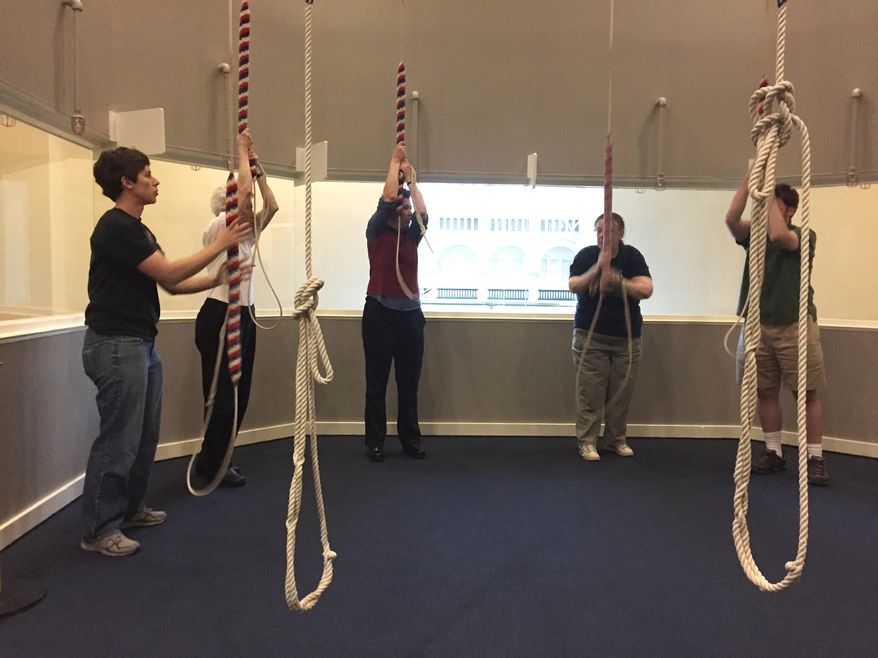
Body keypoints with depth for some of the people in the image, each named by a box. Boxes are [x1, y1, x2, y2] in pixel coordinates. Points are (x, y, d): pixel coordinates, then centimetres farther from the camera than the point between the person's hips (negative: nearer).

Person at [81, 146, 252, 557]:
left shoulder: (137, 229, 17)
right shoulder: (115, 227, -15)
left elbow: (172, 284, 16)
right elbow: (170, 274, -19)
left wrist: (221, 278, 9)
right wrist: (219, 244, -11)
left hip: (141, 343, 10)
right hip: (117, 345, -10)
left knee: (145, 435, 15)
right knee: (119, 439, -4)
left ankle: (129, 508, 29)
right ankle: (99, 529, 8)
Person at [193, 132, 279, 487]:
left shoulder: (246, 234, 15)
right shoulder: (216, 228, -9)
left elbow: (271, 205, 7)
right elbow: (244, 191, -20)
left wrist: (257, 164, 8)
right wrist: (242, 151, -8)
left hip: (244, 316, 9)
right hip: (219, 317, -9)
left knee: (239, 393, 12)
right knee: (222, 394, -4)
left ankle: (213, 460, 24)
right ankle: (213, 465, 9)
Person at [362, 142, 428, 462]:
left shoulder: (412, 236, 13)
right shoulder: (376, 232, 2)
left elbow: (423, 211, -1)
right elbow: (387, 199, -8)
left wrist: (410, 177, 5)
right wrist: (394, 162, 0)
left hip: (411, 314, 4)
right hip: (380, 312, -4)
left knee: (409, 384, 8)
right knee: (376, 382, 3)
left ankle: (410, 441, 17)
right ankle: (375, 442, 11)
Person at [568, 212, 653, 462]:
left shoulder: (632, 256, -3)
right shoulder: (586, 255, -3)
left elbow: (646, 289, -16)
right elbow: (573, 286, -16)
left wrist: (615, 279, -28)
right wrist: (599, 266, -27)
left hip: (626, 336, 1)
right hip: (590, 335, -1)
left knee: (621, 392, 6)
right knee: (590, 392, -3)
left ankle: (617, 439, 21)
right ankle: (587, 442, 5)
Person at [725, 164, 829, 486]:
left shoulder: (803, 236, -2)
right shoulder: (753, 234, 8)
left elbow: (778, 235, -24)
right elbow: (731, 218, -13)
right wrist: (750, 177, -16)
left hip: (795, 326, -3)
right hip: (758, 326, 4)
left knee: (807, 393, 0)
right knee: (766, 392, 9)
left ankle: (815, 458, 8)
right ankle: (773, 453, 20)